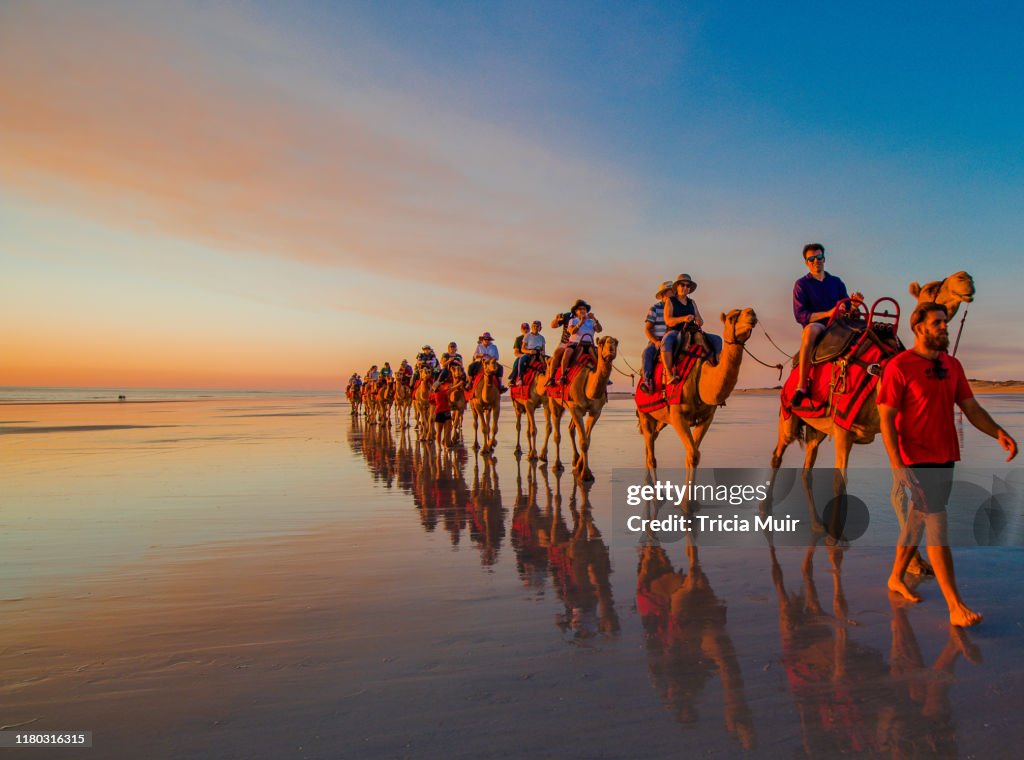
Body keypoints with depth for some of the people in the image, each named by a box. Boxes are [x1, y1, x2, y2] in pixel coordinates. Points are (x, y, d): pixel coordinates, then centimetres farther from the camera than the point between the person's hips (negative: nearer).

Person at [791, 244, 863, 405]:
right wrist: (827, 314, -15)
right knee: (810, 330, -40)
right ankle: (801, 386, -44)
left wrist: (852, 301, -9)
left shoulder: (836, 282, 19)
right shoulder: (801, 284, 6)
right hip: (816, 326, -5)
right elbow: (800, 315, -6)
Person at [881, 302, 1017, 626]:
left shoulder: (952, 365, 10)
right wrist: (897, 464, -19)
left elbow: (971, 408, 12)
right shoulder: (899, 367, -11)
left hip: (945, 458, 7)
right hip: (916, 461, -7)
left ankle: (896, 577, 32)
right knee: (936, 522, -7)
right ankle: (956, 607, -2)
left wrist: (998, 433, -7)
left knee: (918, 519, 15)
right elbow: (886, 418, -13)